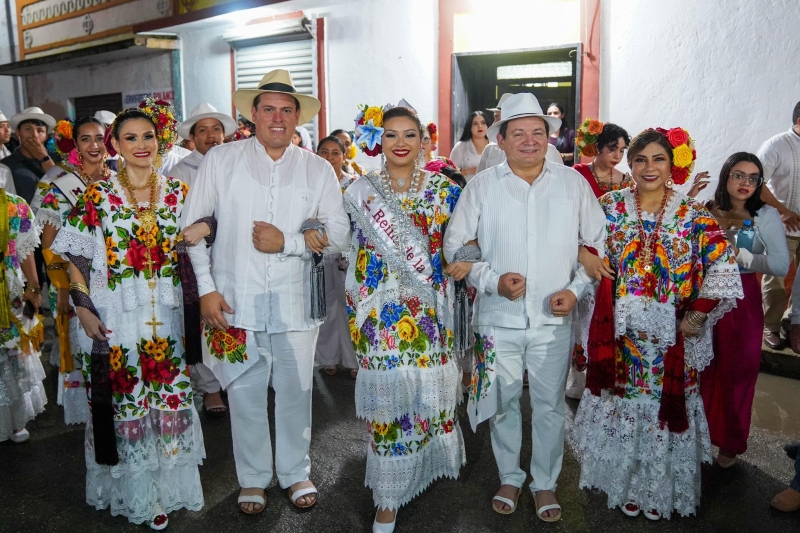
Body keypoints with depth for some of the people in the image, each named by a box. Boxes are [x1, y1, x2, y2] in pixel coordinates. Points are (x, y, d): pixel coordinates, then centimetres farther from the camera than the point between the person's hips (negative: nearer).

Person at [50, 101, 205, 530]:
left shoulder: (178, 193, 6)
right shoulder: (97, 196, -1)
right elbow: (77, 259, 0)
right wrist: (83, 308, -9)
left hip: (166, 317, 2)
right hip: (114, 317, -2)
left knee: (169, 398, 7)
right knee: (123, 402, 6)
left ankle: (166, 487, 26)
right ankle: (130, 493, 24)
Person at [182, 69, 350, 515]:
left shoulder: (318, 169, 4)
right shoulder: (221, 160, 2)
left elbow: (339, 232, -1)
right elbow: (194, 224, 2)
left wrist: (287, 242, -14)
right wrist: (206, 288, -4)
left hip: (295, 301, 1)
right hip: (235, 300, 0)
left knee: (296, 393, 12)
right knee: (245, 394, 11)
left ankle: (296, 472, 34)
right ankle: (254, 478, 32)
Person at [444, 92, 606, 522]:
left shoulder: (573, 183, 2)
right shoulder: (481, 186, 0)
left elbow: (598, 244, 7)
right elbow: (455, 246, 1)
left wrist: (576, 289, -6)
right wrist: (492, 280, -13)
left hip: (554, 319, 1)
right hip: (498, 318, 0)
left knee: (550, 406, 12)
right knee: (503, 403, 13)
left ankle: (545, 482, 33)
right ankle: (509, 478, 35)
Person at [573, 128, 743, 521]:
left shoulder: (692, 214, -3)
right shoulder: (610, 206, 0)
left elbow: (724, 268, -4)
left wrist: (697, 317, -8)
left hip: (669, 337, 0)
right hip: (619, 333, 1)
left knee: (665, 407, 8)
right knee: (621, 407, 10)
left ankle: (659, 489, 30)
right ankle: (624, 483, 31)